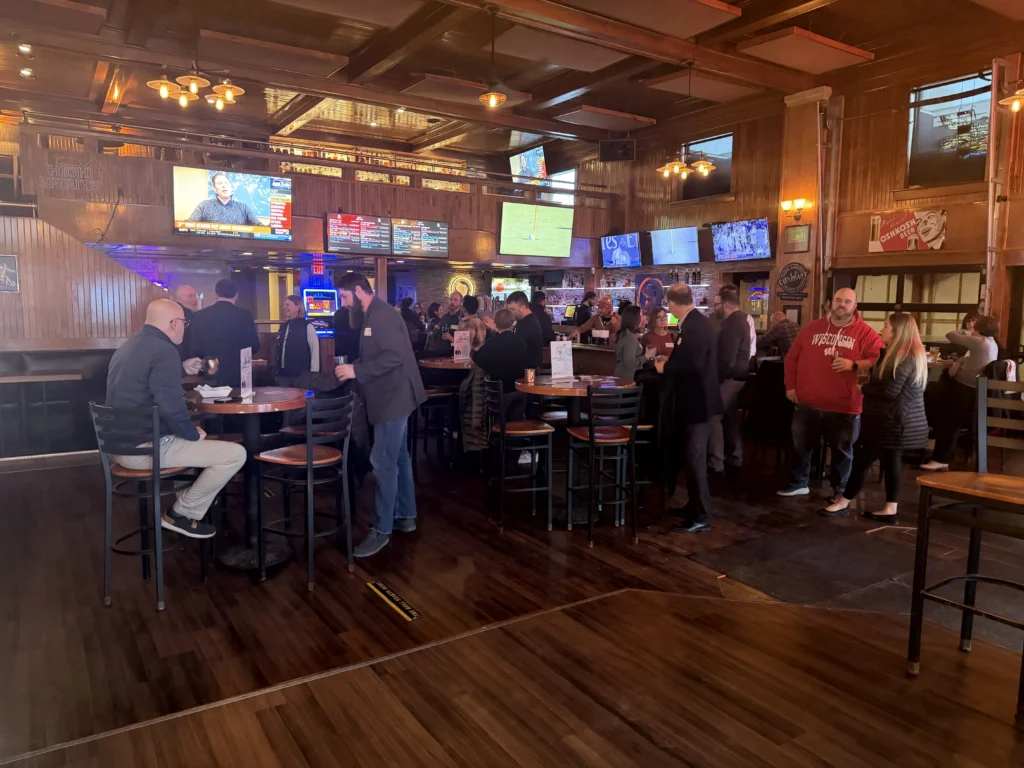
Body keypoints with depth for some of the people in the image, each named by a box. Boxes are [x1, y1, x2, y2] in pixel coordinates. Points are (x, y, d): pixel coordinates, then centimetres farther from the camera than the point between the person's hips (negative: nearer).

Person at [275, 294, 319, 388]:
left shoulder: (307, 326, -5)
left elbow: (315, 349, -8)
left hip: (301, 374, -6)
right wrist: (277, 371, 15)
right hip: (283, 374, 6)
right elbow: (280, 350, 18)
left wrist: (313, 373, -13)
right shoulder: (283, 326, 14)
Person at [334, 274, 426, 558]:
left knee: (383, 464, -7)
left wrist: (356, 370, -24)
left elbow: (393, 356, -26)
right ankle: (405, 517, 26)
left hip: (393, 398, -11)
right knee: (398, 459, 16)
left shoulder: (383, 315, -18)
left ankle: (381, 530, 0)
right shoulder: (372, 316, 14)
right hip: (390, 397, 11)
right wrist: (353, 369, 6)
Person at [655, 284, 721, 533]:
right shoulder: (694, 322, 10)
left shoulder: (694, 326, -21)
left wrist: (665, 367, -16)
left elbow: (693, 363, -29)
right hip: (694, 398, 11)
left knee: (694, 457, -4)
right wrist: (670, 361, 13)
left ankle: (701, 516, 5)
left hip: (697, 400, -10)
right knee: (691, 455, 18)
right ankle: (695, 505, 31)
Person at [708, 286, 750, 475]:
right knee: (730, 417, 15)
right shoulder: (742, 320, 13)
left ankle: (716, 464, -7)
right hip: (739, 376, 10)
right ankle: (734, 459, 22)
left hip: (729, 377, -10)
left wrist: (716, 379, -14)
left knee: (714, 417, -7)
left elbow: (727, 358, -23)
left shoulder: (732, 324, -19)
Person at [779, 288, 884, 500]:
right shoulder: (812, 328, 7)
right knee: (800, 445, 13)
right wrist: (790, 385, 4)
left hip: (844, 405, -2)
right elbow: (792, 357, 10)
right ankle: (798, 483, 29)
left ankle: (840, 491, 26)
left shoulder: (866, 333, -3)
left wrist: (854, 365, -22)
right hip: (807, 402, 3)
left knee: (842, 450, 11)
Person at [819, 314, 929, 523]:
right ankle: (890, 510, 12)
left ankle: (843, 504, 4)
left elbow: (889, 391, -22)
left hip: (893, 422, -10)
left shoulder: (904, 359, -18)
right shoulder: (909, 355, 16)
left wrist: (864, 388, -9)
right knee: (890, 463, 10)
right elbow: (883, 381, 17)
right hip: (895, 422, 10)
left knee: (863, 460, -3)